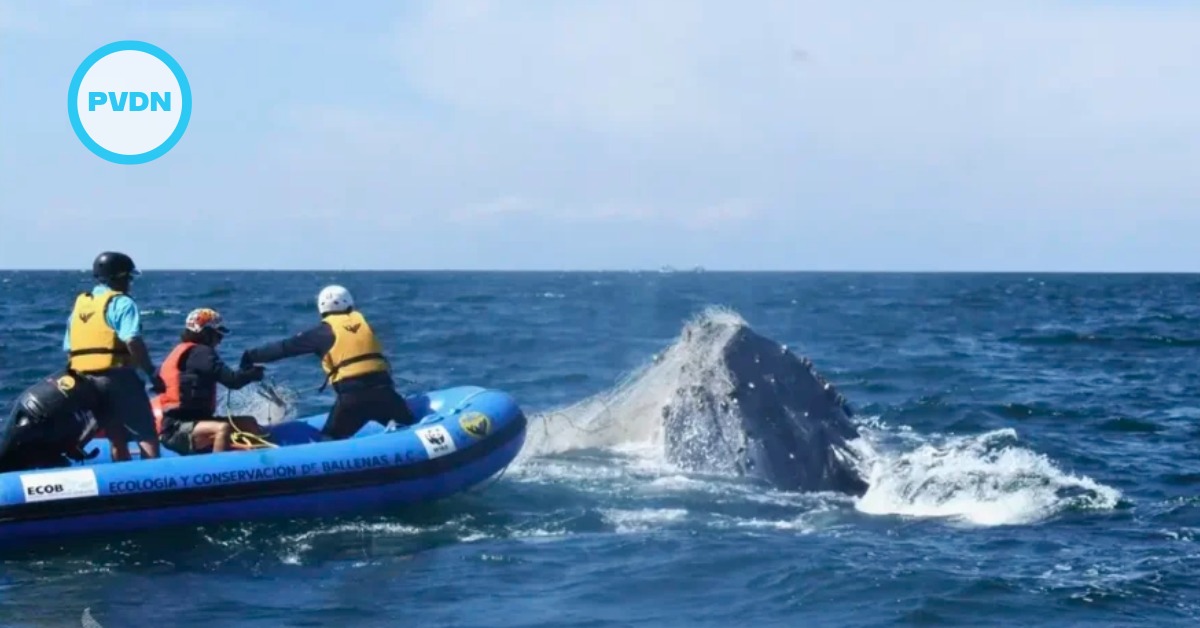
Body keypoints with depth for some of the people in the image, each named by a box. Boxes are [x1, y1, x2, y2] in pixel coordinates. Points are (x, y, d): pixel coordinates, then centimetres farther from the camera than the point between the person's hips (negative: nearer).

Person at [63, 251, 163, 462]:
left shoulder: (79, 305, 16)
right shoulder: (122, 303, -7)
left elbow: (69, 349, 15)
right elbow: (133, 342, -21)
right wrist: (152, 373, -16)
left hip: (87, 382, 7)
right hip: (118, 378, -7)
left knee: (117, 439, 14)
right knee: (147, 435, -3)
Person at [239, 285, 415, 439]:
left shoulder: (325, 330, 7)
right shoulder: (362, 321, 18)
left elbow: (287, 347, 10)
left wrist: (252, 356, 18)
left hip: (352, 395, -3)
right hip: (382, 388, 3)